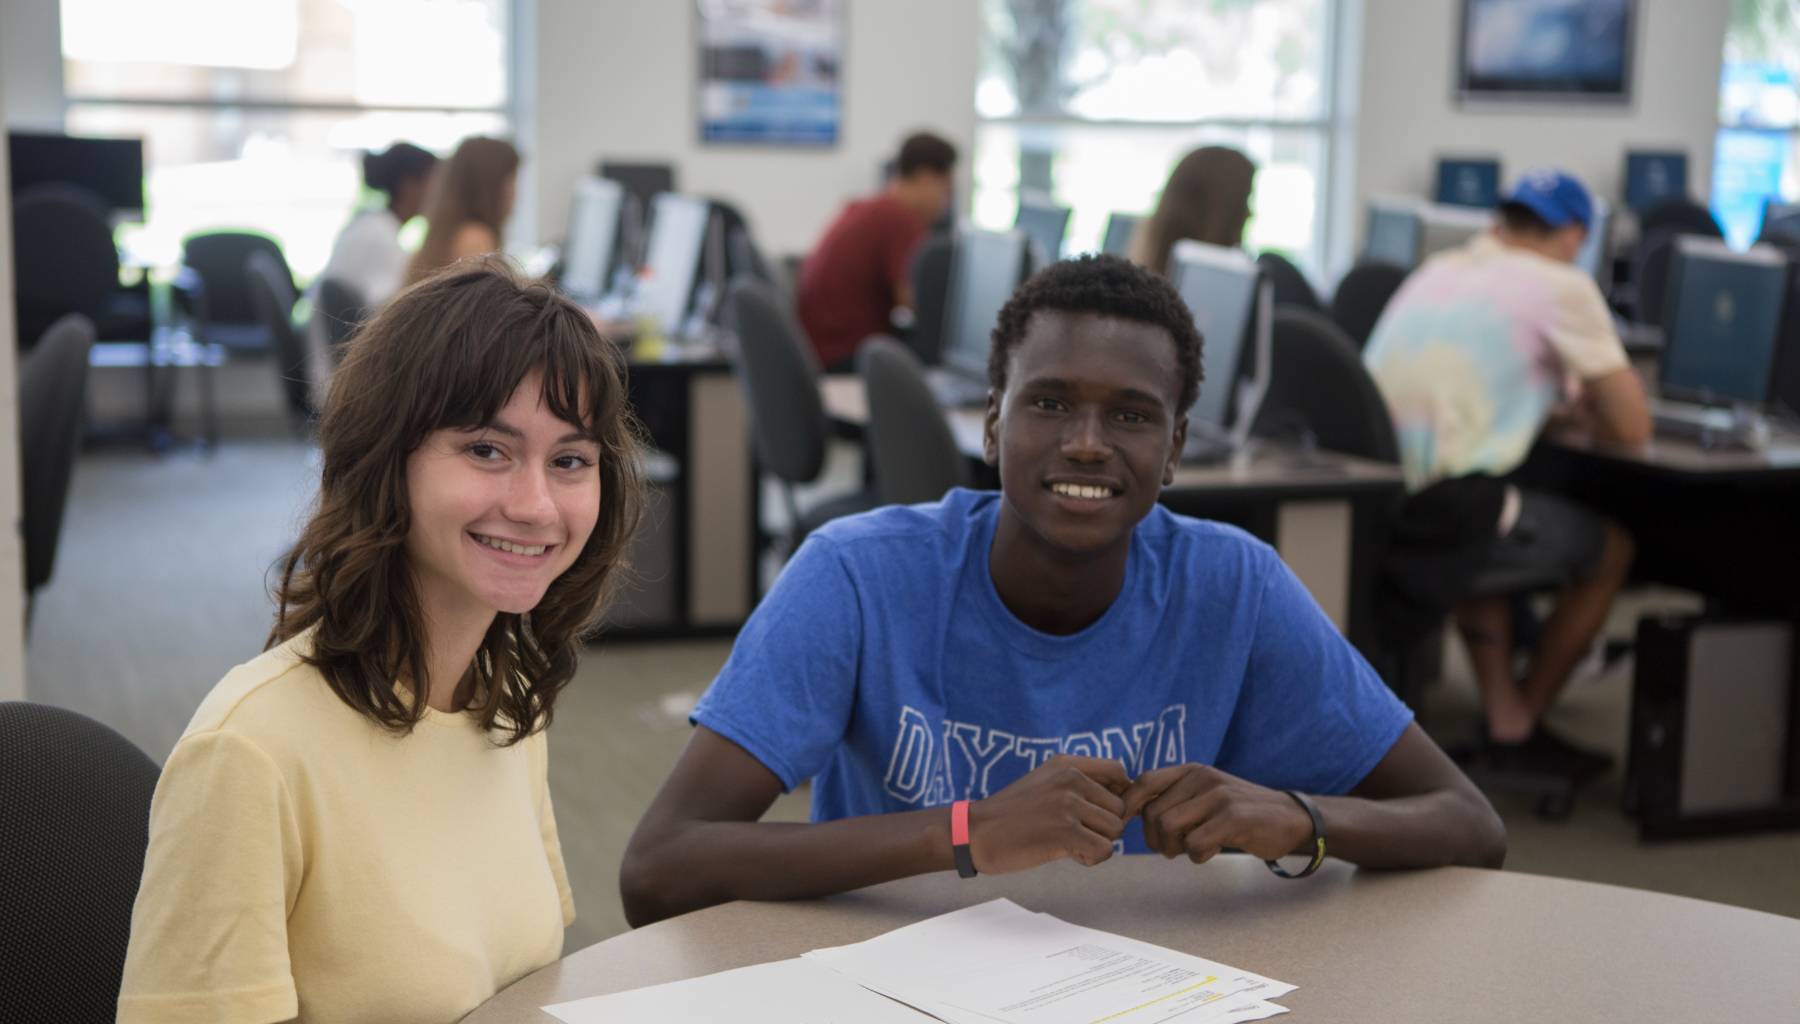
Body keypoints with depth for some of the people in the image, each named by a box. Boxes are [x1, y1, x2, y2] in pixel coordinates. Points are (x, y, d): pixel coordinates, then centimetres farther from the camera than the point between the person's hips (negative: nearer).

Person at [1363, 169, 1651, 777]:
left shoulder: (1435, 271, 19)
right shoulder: (1563, 288, -1)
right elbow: (1631, 428, 1)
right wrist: (1583, 406, 22)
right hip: (1442, 515, -7)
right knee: (1612, 549, 20)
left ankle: (1503, 717, 33)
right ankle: (1522, 729, 30)